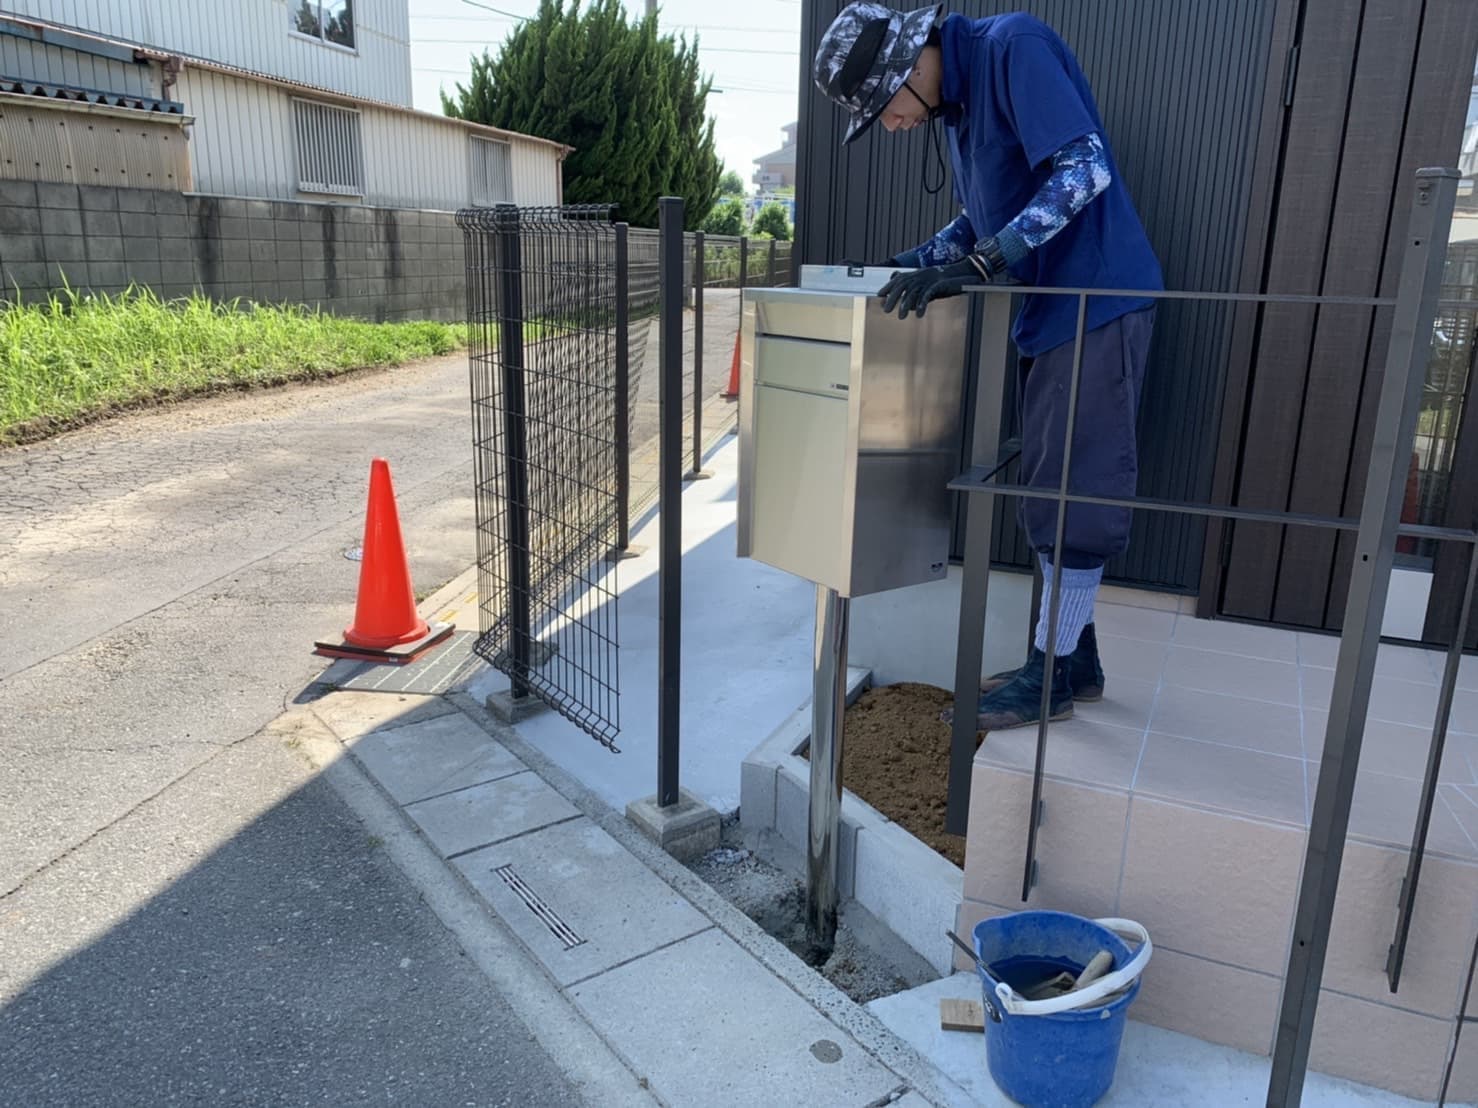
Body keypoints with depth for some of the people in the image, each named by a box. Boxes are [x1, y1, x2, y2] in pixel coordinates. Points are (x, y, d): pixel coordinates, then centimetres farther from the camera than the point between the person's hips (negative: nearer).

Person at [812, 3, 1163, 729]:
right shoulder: (955, 101, 12)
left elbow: (1083, 171, -24)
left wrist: (979, 265, -29)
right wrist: (920, 262, 6)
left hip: (1096, 303, -9)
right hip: (1047, 310, 9)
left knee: (1075, 495, -3)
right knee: (1050, 494, 12)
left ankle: (1053, 676, 9)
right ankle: (1073, 659, 24)